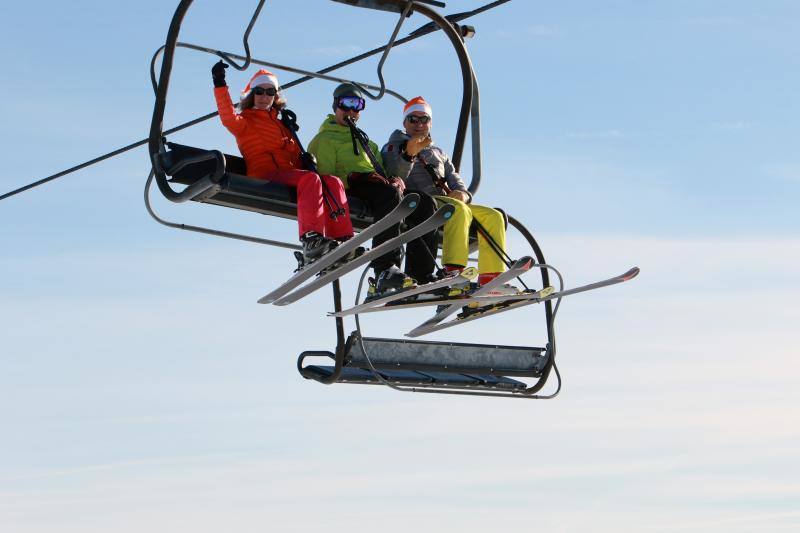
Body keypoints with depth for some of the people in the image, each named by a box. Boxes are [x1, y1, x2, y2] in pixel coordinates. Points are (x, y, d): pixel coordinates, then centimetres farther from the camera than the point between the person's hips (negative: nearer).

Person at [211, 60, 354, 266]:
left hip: (290, 175, 7)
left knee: (333, 182, -18)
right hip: (264, 174, -7)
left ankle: (342, 241, -32)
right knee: (310, 179, -33)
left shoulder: (280, 123, 35)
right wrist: (220, 86, -17)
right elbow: (229, 119, -10)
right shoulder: (245, 121, 14)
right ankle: (311, 241, -49)